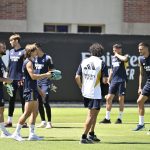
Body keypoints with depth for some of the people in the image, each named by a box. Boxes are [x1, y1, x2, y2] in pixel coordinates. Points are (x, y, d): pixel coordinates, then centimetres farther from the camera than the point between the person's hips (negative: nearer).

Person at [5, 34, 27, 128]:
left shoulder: (23, 52, -7)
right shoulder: (11, 52, 14)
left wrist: (24, 78, -17)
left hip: (20, 79, -7)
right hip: (11, 79, 7)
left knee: (23, 100, -1)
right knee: (11, 100, 9)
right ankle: (9, 121, 13)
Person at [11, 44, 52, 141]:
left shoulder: (31, 62, 19)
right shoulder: (28, 62, -12)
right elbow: (33, 76, -24)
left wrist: (39, 90, 25)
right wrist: (46, 75, -17)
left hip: (33, 90, 10)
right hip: (30, 91, -10)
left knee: (35, 113, 8)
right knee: (27, 113, -10)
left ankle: (32, 134, 9)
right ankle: (16, 133, -6)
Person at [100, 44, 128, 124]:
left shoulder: (124, 57, -4)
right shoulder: (113, 58, 15)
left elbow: (125, 59, -31)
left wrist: (117, 54, -14)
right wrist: (109, 80, 20)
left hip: (122, 80, -6)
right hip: (114, 81, 6)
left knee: (121, 99, -1)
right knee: (109, 98, 0)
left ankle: (120, 118, 7)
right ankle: (107, 118, 5)